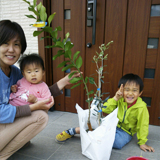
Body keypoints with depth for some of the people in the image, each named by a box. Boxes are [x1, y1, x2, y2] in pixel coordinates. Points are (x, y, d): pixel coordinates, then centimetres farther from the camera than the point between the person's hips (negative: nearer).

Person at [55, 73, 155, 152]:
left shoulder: (141, 107, -22)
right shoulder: (120, 100, -13)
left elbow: (143, 125, -13)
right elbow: (105, 110, -17)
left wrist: (142, 142, -7)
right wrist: (115, 98, -27)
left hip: (126, 131, -3)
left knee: (118, 143, -33)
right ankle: (73, 131, -5)